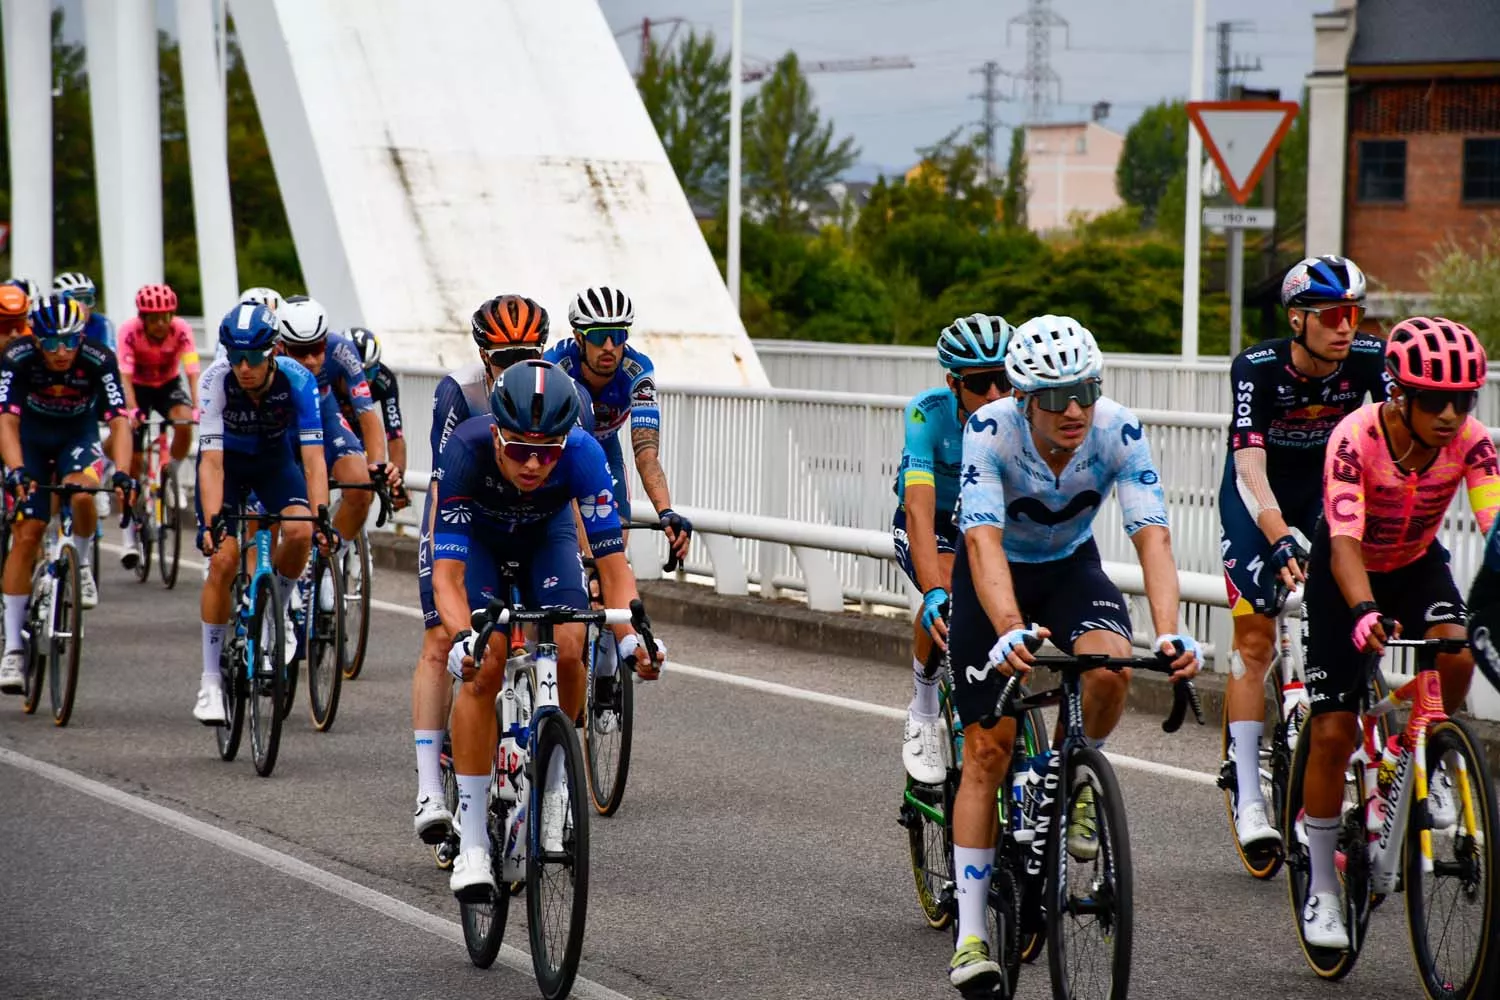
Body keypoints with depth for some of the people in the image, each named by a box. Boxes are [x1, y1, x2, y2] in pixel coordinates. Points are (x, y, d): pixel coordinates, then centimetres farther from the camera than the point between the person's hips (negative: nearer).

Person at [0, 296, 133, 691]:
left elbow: (118, 420, -32)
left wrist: (122, 473, -47)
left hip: (78, 435, 0)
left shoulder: (98, 360, -28)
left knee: (81, 494, -33)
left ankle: (82, 566, -1)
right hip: (32, 438, 0)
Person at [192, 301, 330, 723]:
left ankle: (276, 612, 2)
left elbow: (312, 458, -32)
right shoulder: (216, 380, -31)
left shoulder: (297, 380, -30)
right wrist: (212, 521, -46)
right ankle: (211, 679, -5)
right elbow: (211, 461, -34)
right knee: (223, 560, -16)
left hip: (276, 459, 1)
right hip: (227, 461, -1)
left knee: (299, 532, -27)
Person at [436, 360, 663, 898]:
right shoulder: (467, 450, -40)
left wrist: (630, 634, -50)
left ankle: (552, 783, 6)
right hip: (476, 535, -2)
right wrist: (463, 640, -59)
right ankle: (472, 839, -14)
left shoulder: (582, 453, -36)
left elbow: (613, 562, -34)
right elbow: (447, 574, -42)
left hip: (546, 532, 2)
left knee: (569, 650, -21)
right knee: (485, 666, -20)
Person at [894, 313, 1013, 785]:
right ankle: (924, 715, -12)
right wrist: (935, 593, -54)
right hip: (929, 522, -3)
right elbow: (920, 510, -40)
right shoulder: (929, 413, -31)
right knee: (950, 591, -33)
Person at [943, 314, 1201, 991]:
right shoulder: (990, 430, -31)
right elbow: (985, 541, -41)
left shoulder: (1118, 431, -26)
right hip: (995, 576, -1)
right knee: (987, 752, -8)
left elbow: (1152, 536, -32)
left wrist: (1169, 634, -48)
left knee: (1110, 666, -32)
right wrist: (1009, 630, -58)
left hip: (1071, 567, 1)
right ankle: (971, 934, 0)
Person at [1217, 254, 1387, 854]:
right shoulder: (1257, 368, -29)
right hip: (1259, 496, -3)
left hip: (1328, 488, 3)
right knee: (1255, 636, -11)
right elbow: (1250, 466, -37)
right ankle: (1248, 798, -12)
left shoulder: (1371, 359, -21)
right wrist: (1280, 540, -51)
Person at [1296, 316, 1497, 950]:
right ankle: (1321, 886, 7)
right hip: (1349, 572, -2)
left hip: (1417, 564, 3)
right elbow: (1344, 542, -39)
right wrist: (1364, 612, -57)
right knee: (1333, 732, -7)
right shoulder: (1356, 437, -32)